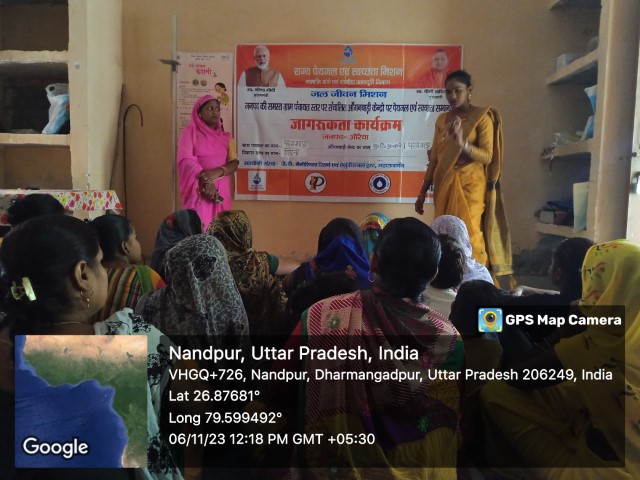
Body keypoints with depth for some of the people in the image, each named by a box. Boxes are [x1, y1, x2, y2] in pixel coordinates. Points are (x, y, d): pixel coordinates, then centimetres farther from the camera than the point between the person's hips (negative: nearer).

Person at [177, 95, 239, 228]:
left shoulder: (226, 137, 15)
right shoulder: (190, 133, 4)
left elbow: (234, 163, 4)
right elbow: (186, 161, -9)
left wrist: (217, 172, -16)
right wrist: (206, 182, -21)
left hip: (221, 189, 4)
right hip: (198, 189, -4)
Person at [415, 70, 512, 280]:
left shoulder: (482, 117, -2)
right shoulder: (442, 119, 13)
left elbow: (487, 157, -10)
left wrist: (462, 143, -27)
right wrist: (423, 191, 12)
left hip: (470, 184, -5)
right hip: (444, 184, 5)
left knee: (469, 234, -12)